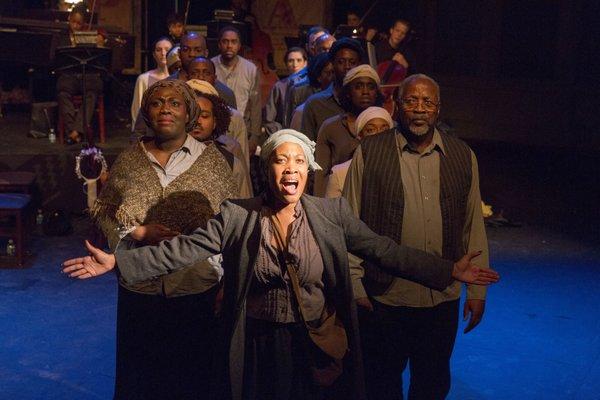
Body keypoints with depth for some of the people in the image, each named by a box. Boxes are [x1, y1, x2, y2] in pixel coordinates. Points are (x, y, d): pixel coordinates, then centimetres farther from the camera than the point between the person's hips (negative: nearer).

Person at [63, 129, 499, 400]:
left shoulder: (332, 213, -2)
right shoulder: (236, 216, -4)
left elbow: (382, 248, -4)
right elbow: (183, 249, -8)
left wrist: (448, 270, -11)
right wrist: (117, 262, -17)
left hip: (316, 348, 1)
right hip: (258, 348, 0)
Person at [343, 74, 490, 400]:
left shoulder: (462, 156, 3)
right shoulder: (369, 153, -6)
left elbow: (474, 225, 7)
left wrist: (477, 289, 7)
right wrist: (354, 287, -5)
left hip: (443, 299, 3)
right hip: (384, 298, -2)